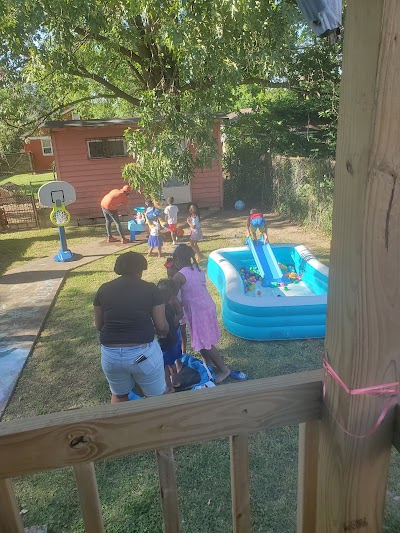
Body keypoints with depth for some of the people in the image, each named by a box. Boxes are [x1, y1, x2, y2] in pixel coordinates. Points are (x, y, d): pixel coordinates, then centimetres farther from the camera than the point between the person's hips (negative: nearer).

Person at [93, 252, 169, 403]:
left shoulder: (104, 289, 1)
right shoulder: (150, 289, -6)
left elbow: (99, 325, 10)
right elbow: (162, 326, -4)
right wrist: (165, 333, 19)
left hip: (111, 355, 3)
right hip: (143, 353, -3)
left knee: (119, 395, 28)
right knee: (157, 396, 19)